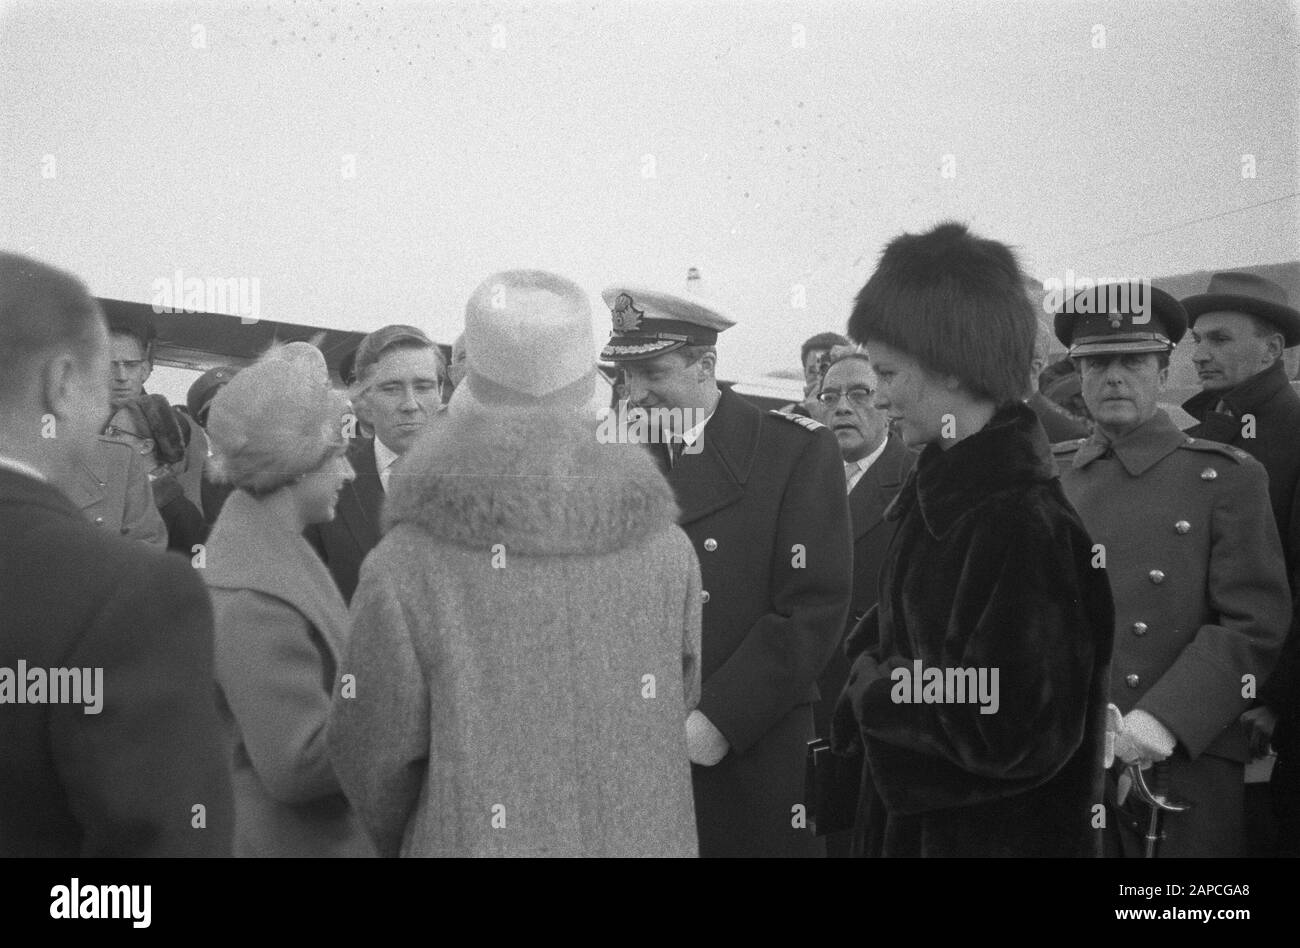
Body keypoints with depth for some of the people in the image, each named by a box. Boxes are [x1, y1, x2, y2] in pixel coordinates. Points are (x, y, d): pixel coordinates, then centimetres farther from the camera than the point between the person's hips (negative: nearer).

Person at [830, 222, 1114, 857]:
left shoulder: (1023, 521, -23)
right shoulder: (940, 488, 4)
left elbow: (1010, 732, -25)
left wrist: (877, 685, -14)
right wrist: (877, 672, -5)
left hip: (998, 833, -8)